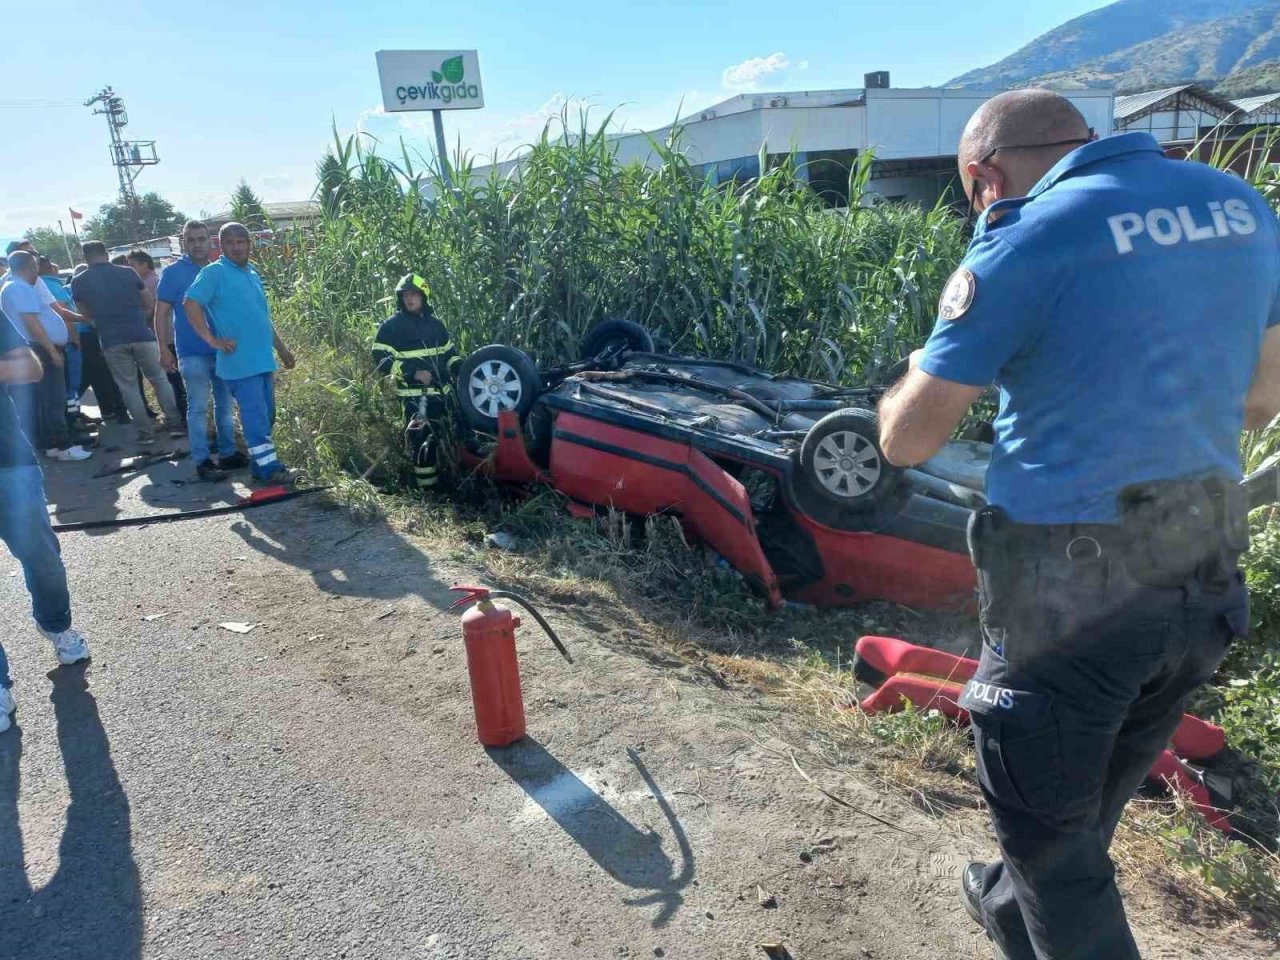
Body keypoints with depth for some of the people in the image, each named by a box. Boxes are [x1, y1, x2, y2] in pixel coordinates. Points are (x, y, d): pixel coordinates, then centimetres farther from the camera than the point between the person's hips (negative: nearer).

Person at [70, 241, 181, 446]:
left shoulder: (78, 282, 4)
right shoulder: (128, 273, 2)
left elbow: (87, 314, 15)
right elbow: (150, 304, 8)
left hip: (112, 341, 0)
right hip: (141, 336, 0)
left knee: (128, 387, 9)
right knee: (159, 379, 12)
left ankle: (145, 432, 8)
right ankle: (174, 423, 10)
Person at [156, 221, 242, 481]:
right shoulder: (173, 273, -3)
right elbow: (161, 314, -4)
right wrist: (164, 349, -10)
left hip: (223, 349, 5)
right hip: (193, 352, -5)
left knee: (225, 404, 11)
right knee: (198, 407, -3)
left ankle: (228, 453, 21)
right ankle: (202, 461, 1)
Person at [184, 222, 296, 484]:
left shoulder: (253, 274, 17)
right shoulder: (214, 272, -6)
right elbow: (190, 303, -16)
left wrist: (281, 348, 23)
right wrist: (212, 340, -17)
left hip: (263, 359, 8)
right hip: (239, 362, -8)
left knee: (266, 415, 12)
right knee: (256, 416, -7)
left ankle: (259, 464, 21)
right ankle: (269, 468, -2)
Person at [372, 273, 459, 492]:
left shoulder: (434, 323, 15)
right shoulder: (392, 325, -2)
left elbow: (448, 351, 26)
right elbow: (381, 359, -9)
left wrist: (460, 367, 6)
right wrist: (412, 373, -19)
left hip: (442, 390, 6)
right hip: (415, 393, -6)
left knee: (447, 435, 14)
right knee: (422, 440, -14)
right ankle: (426, 487, -8)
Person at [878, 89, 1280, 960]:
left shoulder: (1026, 238, -15)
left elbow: (906, 441, -11)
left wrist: (916, 379, 9)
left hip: (1070, 591, -7)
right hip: (1205, 579, 8)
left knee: (1052, 838, 14)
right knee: (1091, 798, 29)